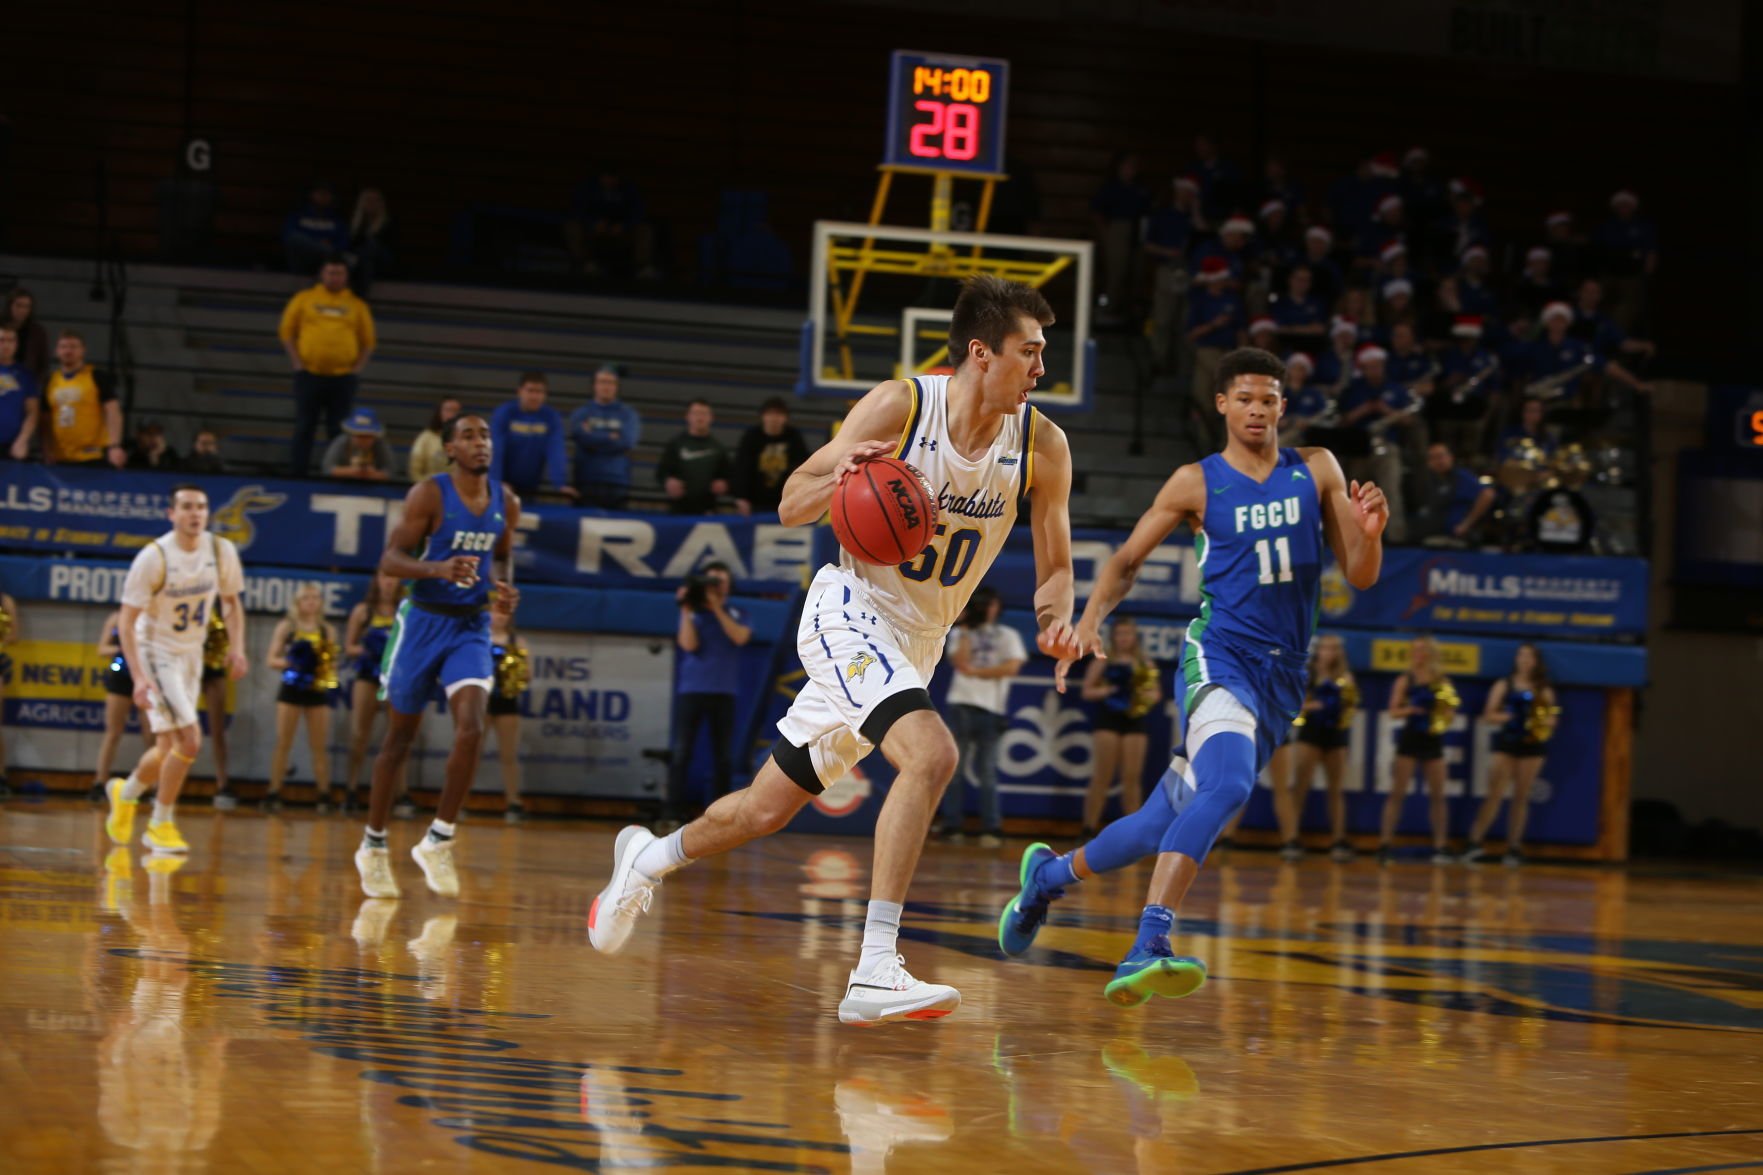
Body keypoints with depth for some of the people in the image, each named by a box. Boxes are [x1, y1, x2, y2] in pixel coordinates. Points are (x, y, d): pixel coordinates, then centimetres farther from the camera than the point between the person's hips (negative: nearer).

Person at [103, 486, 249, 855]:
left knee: (169, 748, 13)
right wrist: (139, 677, -27)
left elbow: (231, 602, 12)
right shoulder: (154, 557, -21)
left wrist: (236, 647, -4)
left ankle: (125, 792, 43)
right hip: (157, 653, -6)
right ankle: (161, 825, -1)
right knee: (189, 740, -18)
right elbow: (126, 620, -18)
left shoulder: (222, 551, -6)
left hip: (191, 654, 6)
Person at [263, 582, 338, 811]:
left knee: (320, 747, 3)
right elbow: (271, 660, 0)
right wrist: (289, 662, -18)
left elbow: (332, 663, 11)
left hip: (318, 690, 1)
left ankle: (324, 795, 8)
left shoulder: (327, 630, 6)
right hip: (291, 689, -1)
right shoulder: (287, 627, 1)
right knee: (283, 744, 0)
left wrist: (332, 687, -5)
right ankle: (274, 793, 3)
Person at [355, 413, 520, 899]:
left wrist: (504, 588, -3)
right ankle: (373, 847, 21)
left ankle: (438, 841, -6)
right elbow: (390, 558, -15)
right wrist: (438, 569, -32)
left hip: (472, 628, 3)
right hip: (424, 623, -3)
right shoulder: (429, 494, -12)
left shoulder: (505, 502, 3)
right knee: (400, 737, 6)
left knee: (471, 728, -18)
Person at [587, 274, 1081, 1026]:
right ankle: (874, 974, -31)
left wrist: (1054, 620, -20)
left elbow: (1054, 565, 2)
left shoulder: (1042, 445, -7)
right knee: (930, 754, -31)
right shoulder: (899, 406, -16)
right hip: (852, 613, -5)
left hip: (916, 643, 6)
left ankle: (648, 860, 43)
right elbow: (790, 506, -9)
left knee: (765, 811, 15)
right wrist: (838, 474, -31)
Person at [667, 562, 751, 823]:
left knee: (724, 757, 2)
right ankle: (673, 816, -8)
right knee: (681, 754, -7)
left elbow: (740, 637, -11)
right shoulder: (692, 614, 8)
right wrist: (686, 611, -11)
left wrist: (717, 607, -12)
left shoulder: (736, 615, 10)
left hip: (723, 693, 1)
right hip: (691, 690, -1)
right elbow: (689, 645, -7)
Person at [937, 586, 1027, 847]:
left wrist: (976, 672, -6)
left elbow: (1012, 667, -3)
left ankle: (991, 829, -4)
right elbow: (962, 663, -4)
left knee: (987, 772, -3)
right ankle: (951, 827, 0)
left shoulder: (1008, 636, 14)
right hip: (962, 705, 0)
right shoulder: (959, 634, 13)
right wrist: (965, 630, -4)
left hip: (991, 708, 0)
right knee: (955, 768, -2)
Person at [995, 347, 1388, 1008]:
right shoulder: (1196, 483, 2)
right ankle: (1148, 948, -39)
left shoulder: (1317, 472, 10)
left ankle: (1050, 874, 33)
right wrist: (1089, 620, -9)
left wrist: (1369, 532, -13)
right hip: (1219, 655, -4)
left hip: (1282, 676, 4)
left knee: (1171, 819, 8)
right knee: (1227, 786, -32)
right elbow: (1126, 561, 9)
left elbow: (1360, 577, 9)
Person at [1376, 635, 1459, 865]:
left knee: (1437, 796, 4)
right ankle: (1386, 844, -2)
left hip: (1433, 741, 1)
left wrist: (1445, 712, -17)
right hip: (1409, 740, -1)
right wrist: (1410, 710, -21)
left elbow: (1451, 714, 5)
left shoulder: (1442, 682, 4)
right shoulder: (1404, 681, 1)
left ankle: (1440, 847, 9)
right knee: (1397, 793, -3)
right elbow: (1394, 712, -3)